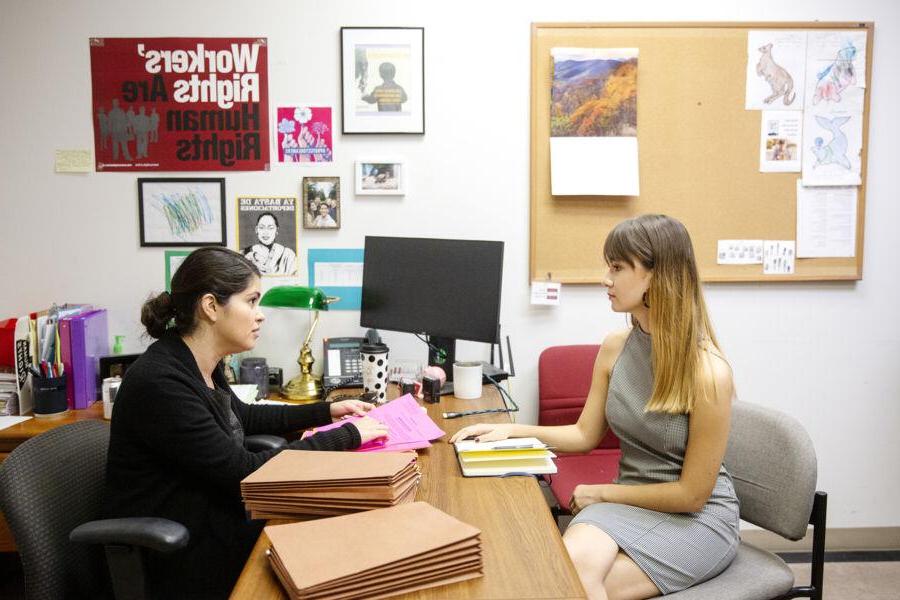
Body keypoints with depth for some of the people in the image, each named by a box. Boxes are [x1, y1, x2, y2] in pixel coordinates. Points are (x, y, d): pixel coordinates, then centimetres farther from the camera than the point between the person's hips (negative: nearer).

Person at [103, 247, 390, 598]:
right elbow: (244, 471, -25)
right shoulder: (159, 383, -26)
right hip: (177, 557, -8)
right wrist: (347, 436, -19)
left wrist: (325, 412, 13)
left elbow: (242, 417, 21)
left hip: (212, 514, 8)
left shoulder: (201, 366, 2)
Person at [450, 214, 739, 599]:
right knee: (568, 565, -27)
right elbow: (585, 434, 7)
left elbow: (692, 494, -15)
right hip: (630, 502, 4)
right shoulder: (614, 348, -4)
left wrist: (603, 493, -8)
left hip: (697, 517, -4)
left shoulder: (709, 372, -22)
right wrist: (513, 431, -4)